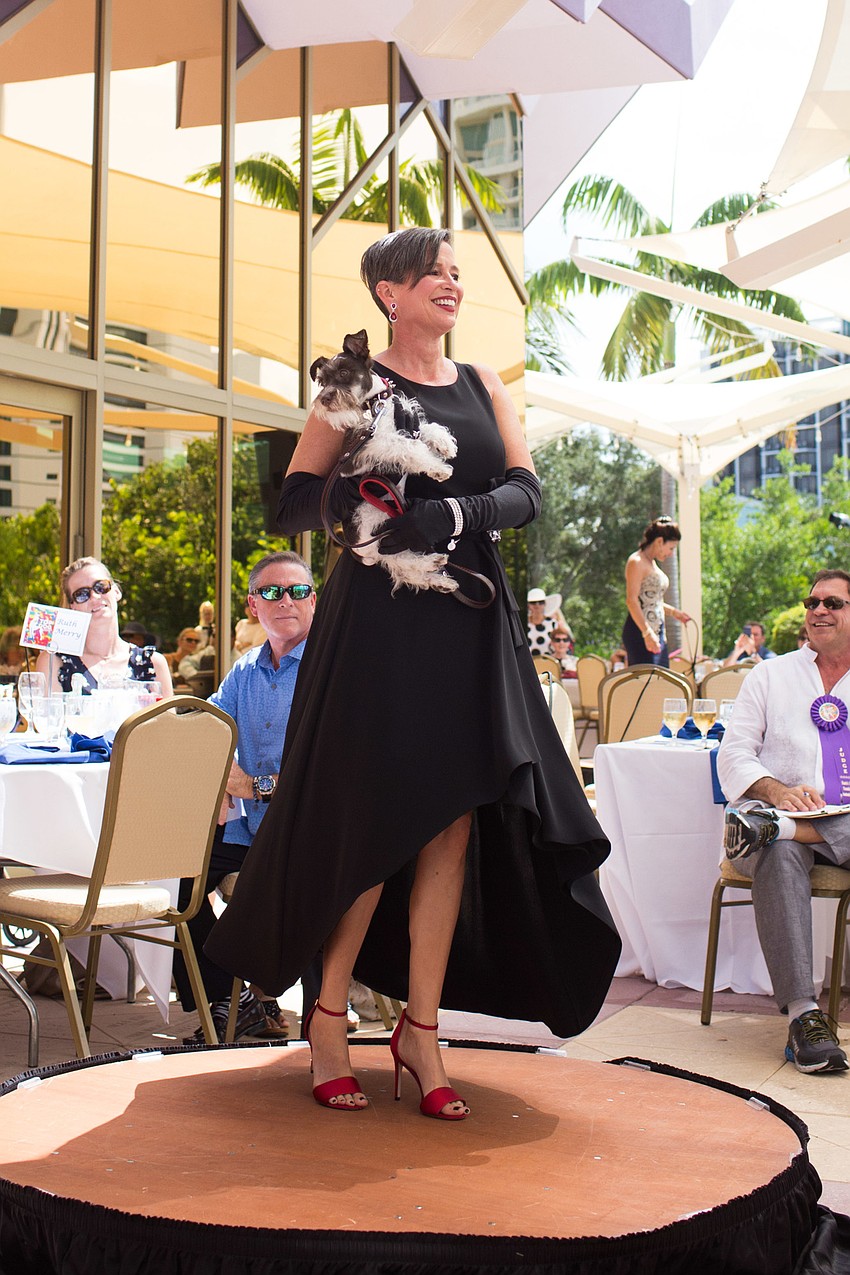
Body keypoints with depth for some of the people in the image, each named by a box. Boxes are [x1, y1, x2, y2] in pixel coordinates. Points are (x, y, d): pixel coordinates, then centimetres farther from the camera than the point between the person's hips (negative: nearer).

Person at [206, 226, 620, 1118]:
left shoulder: (483, 386, 16)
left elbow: (527, 491, 4)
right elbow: (291, 507, -1)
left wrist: (453, 515, -15)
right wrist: (353, 492, -21)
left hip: (471, 622, 4)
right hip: (379, 619, -4)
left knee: (454, 826, 0)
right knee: (373, 822, -4)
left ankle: (421, 1027, 10)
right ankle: (329, 1015, 13)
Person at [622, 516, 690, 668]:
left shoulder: (652, 563, 19)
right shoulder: (637, 562, -10)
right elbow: (632, 600, -18)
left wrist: (674, 612, 17)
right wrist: (647, 633, -24)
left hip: (656, 633, 10)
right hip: (639, 634, -10)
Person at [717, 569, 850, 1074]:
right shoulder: (771, 676, 21)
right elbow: (734, 753, 10)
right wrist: (776, 790, -13)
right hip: (785, 813, -1)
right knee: (780, 856, -36)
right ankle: (802, 1012, -40)